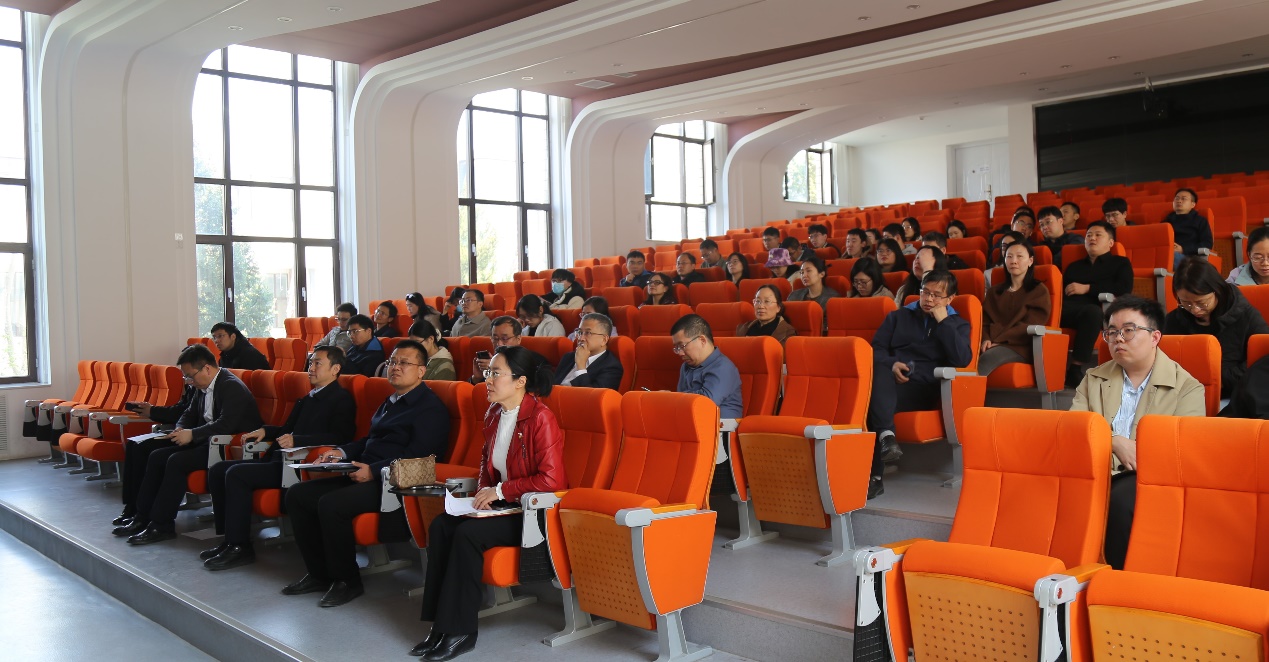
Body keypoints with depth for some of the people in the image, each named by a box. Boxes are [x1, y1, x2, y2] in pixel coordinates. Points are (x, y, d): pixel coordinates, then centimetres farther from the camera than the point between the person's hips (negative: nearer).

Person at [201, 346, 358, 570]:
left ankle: (240, 546, -15)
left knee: (236, 474, -23)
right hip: (279, 459, 10)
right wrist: (264, 431, 10)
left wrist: (297, 440, -26)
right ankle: (229, 539, 4)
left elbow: (340, 437, -19)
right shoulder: (308, 399, 25)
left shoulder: (342, 399, -5)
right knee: (217, 470, 3)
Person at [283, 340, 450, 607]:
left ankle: (347, 580, -10)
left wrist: (374, 471, -24)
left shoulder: (431, 407, -8)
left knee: (331, 504, -29)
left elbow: (415, 456, -18)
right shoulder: (390, 402, 23)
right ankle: (319, 573, 8)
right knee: (297, 494, 1)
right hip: (362, 474, 10)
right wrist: (342, 452, 11)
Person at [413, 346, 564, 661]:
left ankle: (460, 631, -12)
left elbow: (551, 480, -23)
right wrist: (484, 491, 2)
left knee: (467, 533, -26)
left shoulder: (540, 417, -18)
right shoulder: (493, 413, 7)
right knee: (440, 525, -13)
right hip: (501, 504, 8)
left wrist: (501, 490, -17)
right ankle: (440, 625, -8)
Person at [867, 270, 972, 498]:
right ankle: (886, 434, -50)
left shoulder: (957, 324, 20)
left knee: (875, 397, -36)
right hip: (890, 382, 3)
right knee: (877, 375, -38)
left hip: (924, 389, -2)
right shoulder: (899, 316, 26)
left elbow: (963, 360, 0)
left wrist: (943, 322, -1)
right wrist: (890, 364, -6)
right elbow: (876, 349, 16)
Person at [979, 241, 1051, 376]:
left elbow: (1030, 327, -1)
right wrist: (986, 339, -8)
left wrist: (998, 341, -12)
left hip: (1021, 347, -3)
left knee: (987, 358, -38)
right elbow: (985, 322, 15)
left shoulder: (1039, 291, 12)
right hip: (994, 345, 3)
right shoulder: (994, 291, 26)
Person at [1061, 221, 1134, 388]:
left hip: (1101, 311, -3)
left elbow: (1124, 289, 4)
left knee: (1092, 312, -42)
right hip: (1068, 311, 3)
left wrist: (1087, 288, 2)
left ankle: (1075, 369, -40)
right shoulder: (1074, 266, 36)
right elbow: (1060, 290, 21)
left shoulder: (1120, 263, 25)